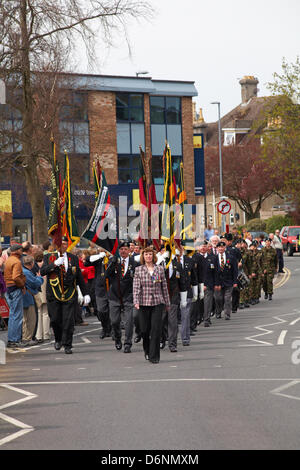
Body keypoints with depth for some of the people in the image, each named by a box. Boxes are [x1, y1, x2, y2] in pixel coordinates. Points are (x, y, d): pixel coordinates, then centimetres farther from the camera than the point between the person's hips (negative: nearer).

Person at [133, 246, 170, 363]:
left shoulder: (160, 269, 6)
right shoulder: (138, 270, 3)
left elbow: (164, 286, 10)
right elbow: (136, 287, -3)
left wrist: (167, 303, 12)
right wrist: (136, 301, -16)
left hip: (158, 302, 0)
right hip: (144, 303, 0)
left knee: (156, 329, -7)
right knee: (144, 330, 4)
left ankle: (154, 356, -2)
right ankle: (147, 350, 31)